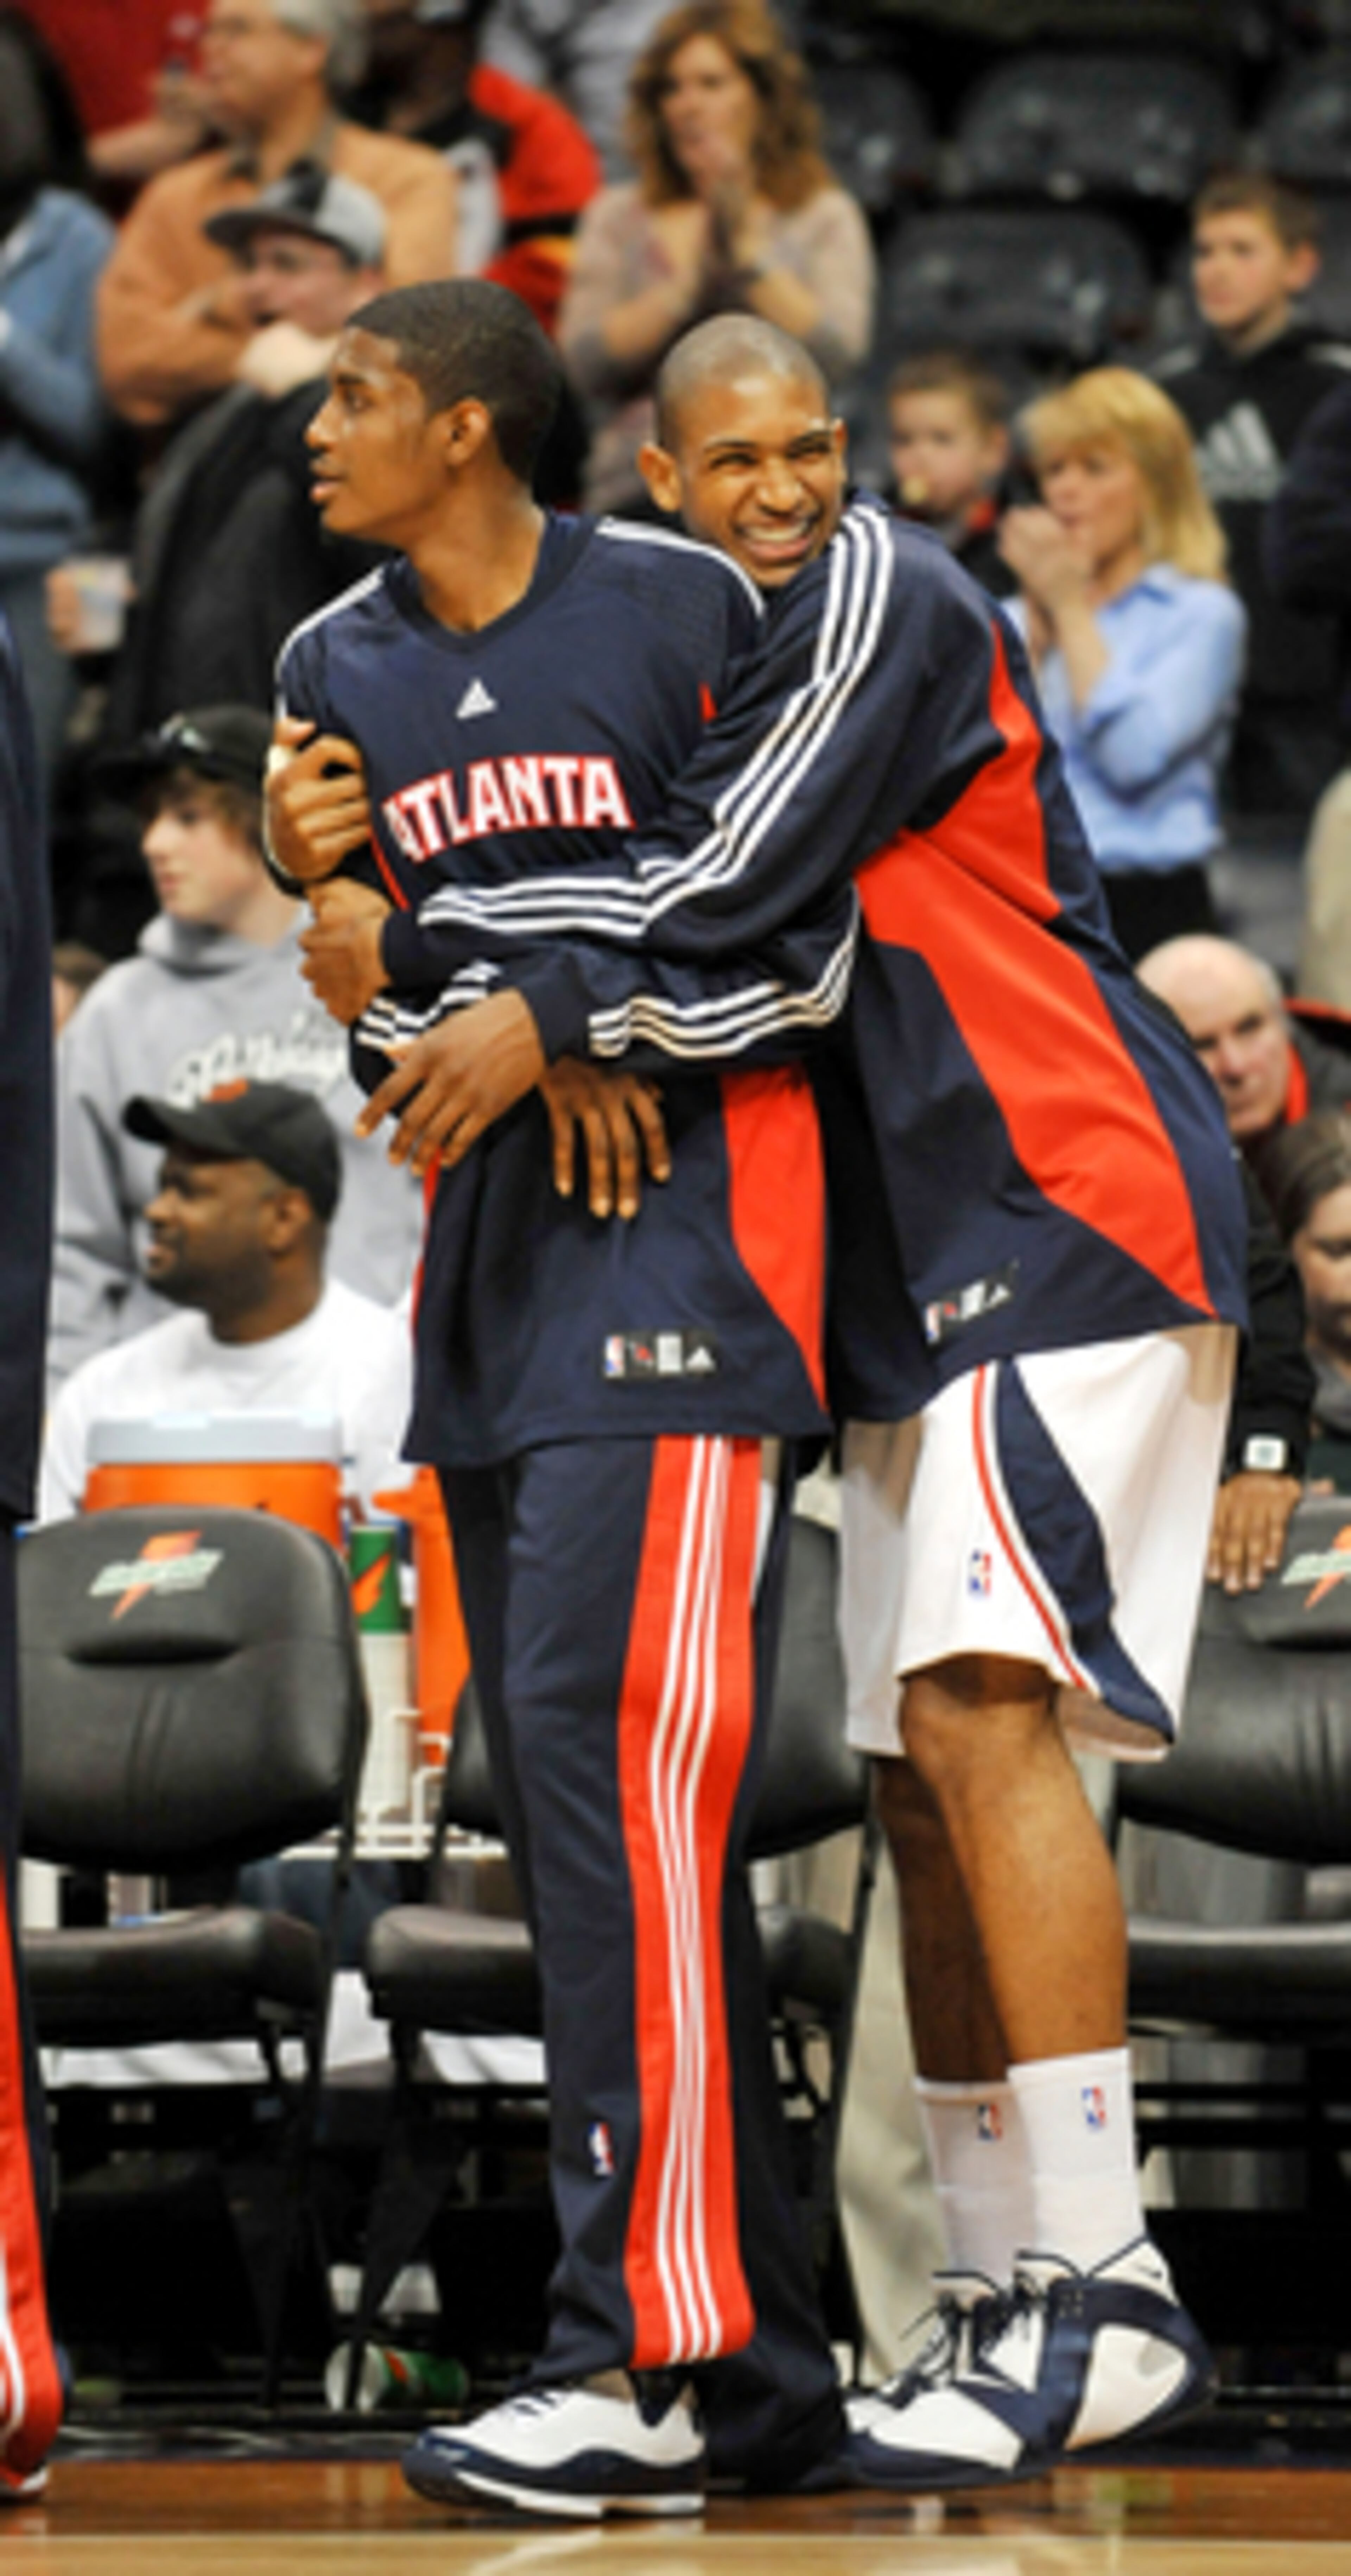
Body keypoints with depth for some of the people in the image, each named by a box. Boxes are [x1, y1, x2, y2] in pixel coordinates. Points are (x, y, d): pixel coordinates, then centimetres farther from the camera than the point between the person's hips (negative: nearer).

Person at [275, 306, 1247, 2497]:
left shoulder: (882, 597, -8)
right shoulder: (707, 662, 19)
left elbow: (714, 892, -18)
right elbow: (639, 942, 12)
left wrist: (420, 946, -13)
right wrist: (362, 853, -4)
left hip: (1071, 1221, -10)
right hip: (921, 1275, 10)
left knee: (985, 1713, -21)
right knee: (931, 1781, 8)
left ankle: (1097, 2293, -24)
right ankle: (1007, 2305, 13)